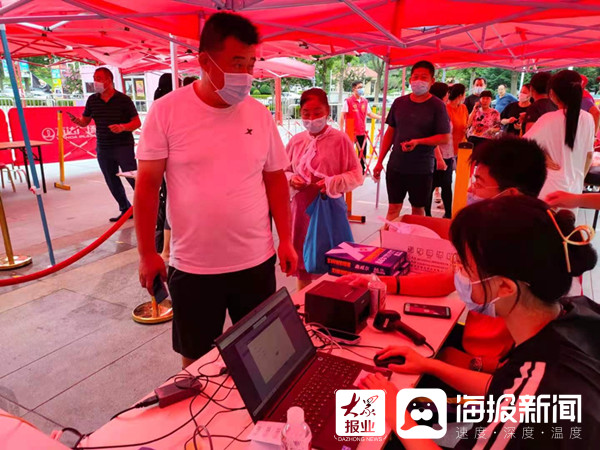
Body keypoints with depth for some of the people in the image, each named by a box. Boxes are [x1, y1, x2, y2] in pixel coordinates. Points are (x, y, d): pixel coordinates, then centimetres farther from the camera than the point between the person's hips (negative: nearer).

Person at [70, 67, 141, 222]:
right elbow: (85, 121, 15)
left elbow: (137, 122, -6)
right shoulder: (92, 100, 8)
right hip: (102, 148, 6)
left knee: (133, 178, -8)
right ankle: (126, 210, 24)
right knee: (112, 182, 11)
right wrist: (77, 121, -8)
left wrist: (123, 127, -24)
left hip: (123, 146, -6)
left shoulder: (123, 99, -6)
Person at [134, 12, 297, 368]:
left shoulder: (260, 114, 0)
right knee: (196, 358, 17)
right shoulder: (166, 111, -8)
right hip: (192, 266, -2)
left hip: (256, 261, 3)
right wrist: (147, 252, -4)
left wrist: (286, 240, 3)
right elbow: (147, 185, -4)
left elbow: (276, 179, 7)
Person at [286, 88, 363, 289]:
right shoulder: (296, 141, 5)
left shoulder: (340, 139, -6)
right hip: (301, 208, 4)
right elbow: (283, 172, 14)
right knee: (302, 257, 15)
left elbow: (357, 175, -4)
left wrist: (333, 184, -19)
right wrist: (291, 180, -8)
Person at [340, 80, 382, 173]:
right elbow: (342, 116, -9)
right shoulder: (348, 101, -9)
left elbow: (370, 114, 16)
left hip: (362, 132, 5)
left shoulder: (365, 101, 8)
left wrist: (381, 117, 4)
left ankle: (361, 170, 24)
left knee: (363, 151, 11)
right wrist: (341, 130, -14)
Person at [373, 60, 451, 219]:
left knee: (418, 209, 11)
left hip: (422, 169, -3)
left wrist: (417, 142, -21)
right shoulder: (399, 102, 5)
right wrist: (380, 161, 7)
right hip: (395, 166, 3)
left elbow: (445, 138, -8)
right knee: (393, 207, 7)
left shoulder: (437, 106, -6)